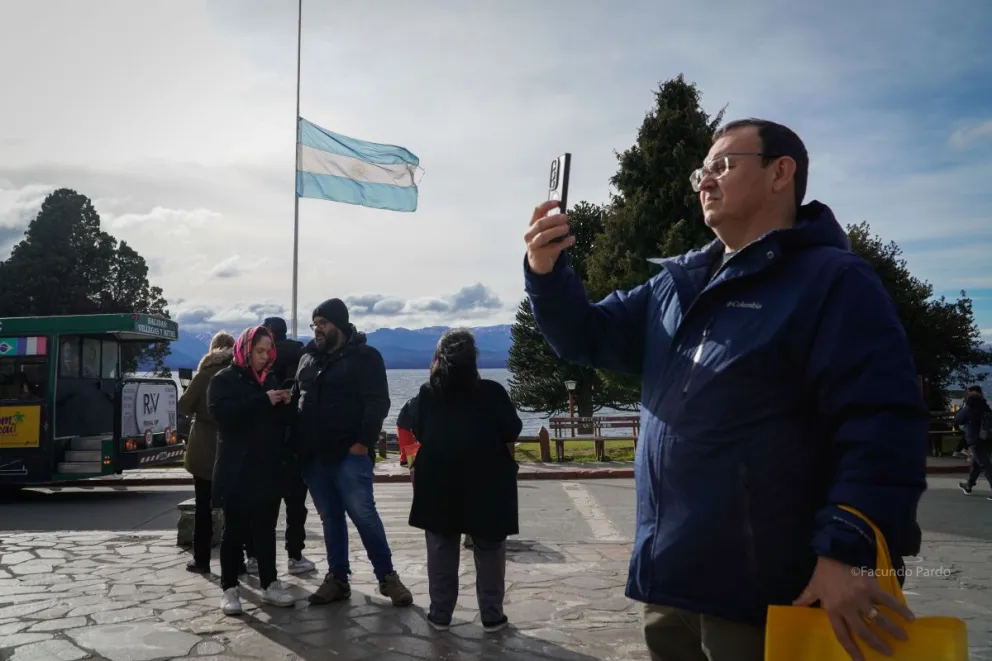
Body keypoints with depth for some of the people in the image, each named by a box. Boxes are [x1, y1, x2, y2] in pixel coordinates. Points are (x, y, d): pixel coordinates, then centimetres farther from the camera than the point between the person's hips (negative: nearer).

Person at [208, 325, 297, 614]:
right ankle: (229, 589, 9)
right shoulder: (224, 379, -3)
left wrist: (285, 405, -4)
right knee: (235, 530, 1)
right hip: (237, 470, -5)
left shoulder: (270, 379, 15)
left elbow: (283, 421, 19)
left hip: (269, 468, 5)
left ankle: (270, 585, 18)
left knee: (266, 529, 10)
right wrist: (264, 401, -24)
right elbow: (222, 413, -20)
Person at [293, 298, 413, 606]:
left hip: (349, 454, -6)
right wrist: (296, 444, 11)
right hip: (313, 455, 6)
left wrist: (363, 442, -18)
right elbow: (296, 401, 21)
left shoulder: (364, 356, -4)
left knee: (363, 515, -6)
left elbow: (377, 403, -11)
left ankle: (387, 577, 7)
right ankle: (337, 579, 19)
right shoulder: (307, 358, 15)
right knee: (330, 518, 11)